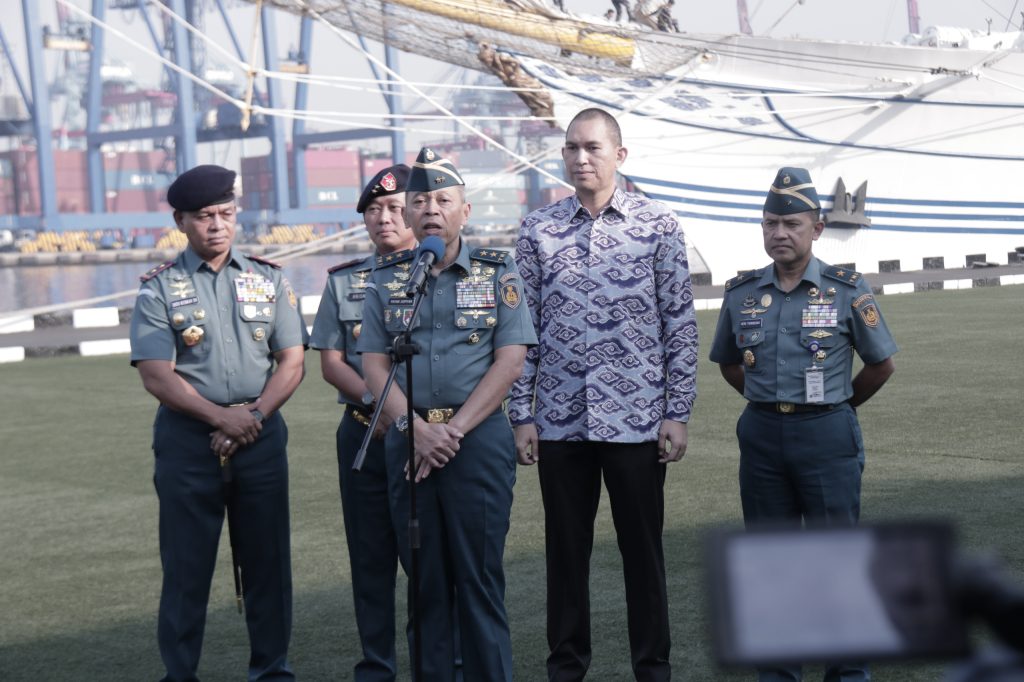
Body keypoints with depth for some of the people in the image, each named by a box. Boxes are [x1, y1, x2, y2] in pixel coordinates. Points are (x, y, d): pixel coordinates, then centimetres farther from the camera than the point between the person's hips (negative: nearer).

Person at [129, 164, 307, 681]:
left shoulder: (268, 280, 7)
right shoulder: (159, 288, 0)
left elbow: (291, 362, 4)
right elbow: (155, 374, -8)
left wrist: (253, 416, -11)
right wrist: (221, 417, -17)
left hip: (260, 434, 2)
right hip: (187, 439, -2)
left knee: (268, 561, 6)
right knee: (185, 566, 2)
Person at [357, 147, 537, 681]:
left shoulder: (497, 274, 4)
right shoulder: (387, 280, 10)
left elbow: (510, 361, -3)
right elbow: (373, 365, 5)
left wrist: (454, 429, -11)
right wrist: (415, 429, -10)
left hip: (479, 437, -2)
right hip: (408, 440, 3)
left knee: (480, 576, -2)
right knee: (423, 578, 7)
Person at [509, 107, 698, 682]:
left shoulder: (658, 226, 0)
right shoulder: (538, 231, 5)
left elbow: (681, 327, 0)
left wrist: (678, 414, -4)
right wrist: (521, 415, 2)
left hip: (637, 419, -2)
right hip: (560, 421, 2)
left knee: (643, 548, 6)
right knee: (566, 549, 9)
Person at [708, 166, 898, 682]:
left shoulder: (847, 290, -5)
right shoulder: (741, 293, 4)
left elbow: (881, 364, 5)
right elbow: (727, 363, 19)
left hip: (828, 436, -3)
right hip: (762, 436, 3)